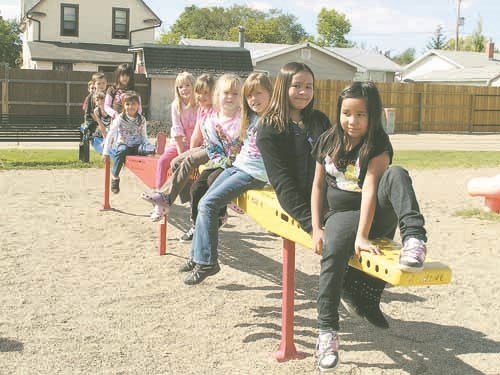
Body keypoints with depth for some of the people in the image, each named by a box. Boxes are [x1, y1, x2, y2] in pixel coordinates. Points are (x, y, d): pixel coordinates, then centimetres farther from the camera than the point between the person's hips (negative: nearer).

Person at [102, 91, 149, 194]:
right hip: (123, 145, -2)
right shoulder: (120, 119, -3)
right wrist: (106, 151, -11)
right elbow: (110, 135, -5)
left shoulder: (141, 119, 6)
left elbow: (144, 136, 11)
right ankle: (115, 176, -20)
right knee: (121, 150, -37)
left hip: (136, 147, 2)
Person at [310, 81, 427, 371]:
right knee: (333, 251, -32)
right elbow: (318, 185, 9)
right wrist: (316, 228, 0)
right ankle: (327, 332, -26)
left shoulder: (378, 145, -12)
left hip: (378, 213, -2)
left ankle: (414, 239, -44)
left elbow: (370, 189, -24)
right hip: (342, 215, 2)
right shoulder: (328, 141, 2)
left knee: (396, 174, -31)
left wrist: (362, 235, -33)